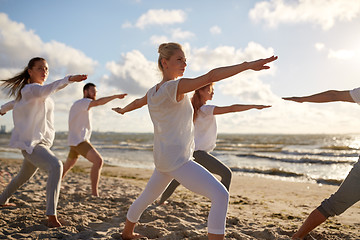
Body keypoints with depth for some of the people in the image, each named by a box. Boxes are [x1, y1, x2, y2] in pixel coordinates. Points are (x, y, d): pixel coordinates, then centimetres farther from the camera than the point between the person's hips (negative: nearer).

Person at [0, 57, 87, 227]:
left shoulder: (35, 91, 16)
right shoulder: (30, 89, -13)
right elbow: (46, 90, -38)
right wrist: (69, 79, -52)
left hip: (41, 143, 10)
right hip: (30, 143, -10)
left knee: (25, 175, 28)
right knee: (56, 166, -31)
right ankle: (51, 216, -33)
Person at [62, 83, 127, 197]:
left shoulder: (82, 105, 19)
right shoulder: (82, 102, -12)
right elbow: (98, 102, -32)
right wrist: (116, 96, -31)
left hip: (77, 141, 11)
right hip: (79, 140, -11)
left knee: (68, 165, 29)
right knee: (98, 161, -23)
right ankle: (94, 194, -24)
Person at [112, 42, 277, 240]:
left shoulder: (153, 92, 9)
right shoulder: (175, 87, -16)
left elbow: (137, 102, 30)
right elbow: (210, 77, -28)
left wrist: (122, 110, 52)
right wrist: (248, 65, -32)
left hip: (162, 159, 10)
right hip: (177, 161, -10)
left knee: (147, 197, 29)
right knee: (221, 195, -15)